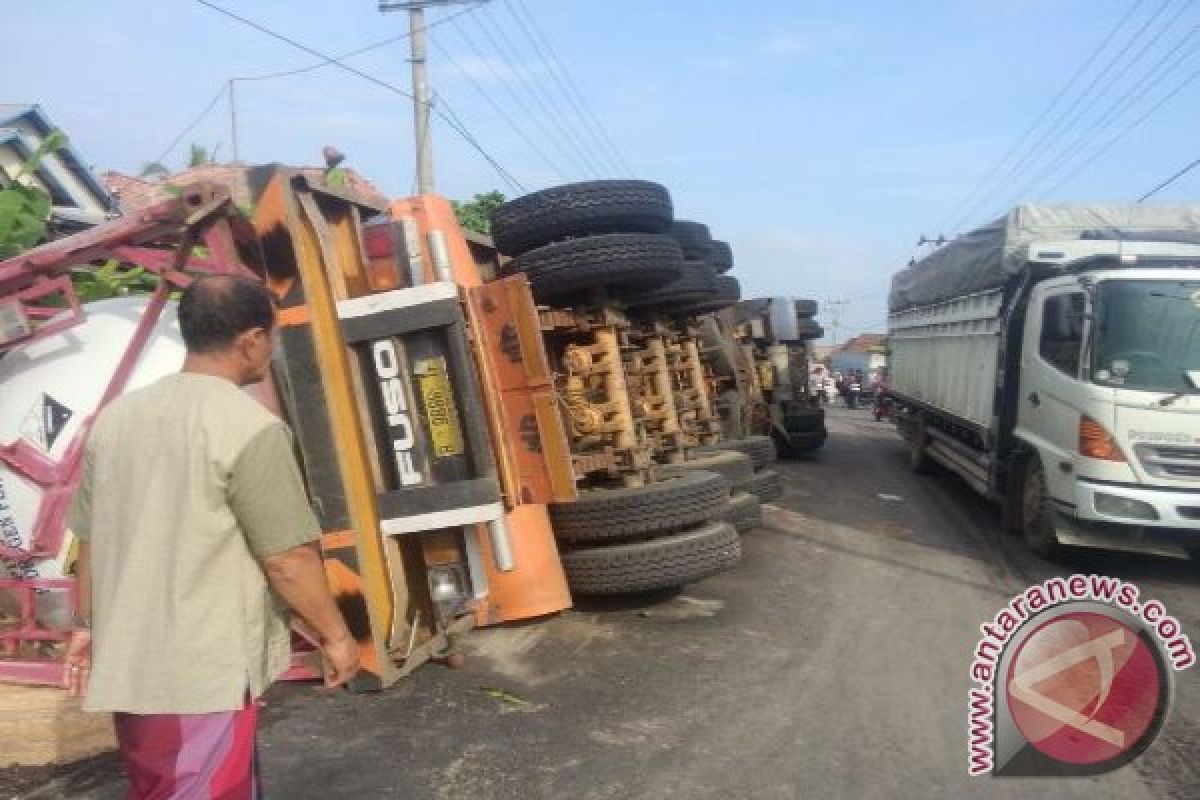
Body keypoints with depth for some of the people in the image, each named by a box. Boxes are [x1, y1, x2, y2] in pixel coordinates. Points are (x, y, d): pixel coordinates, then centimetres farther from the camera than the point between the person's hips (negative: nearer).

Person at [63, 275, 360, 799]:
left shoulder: (116, 416, 5)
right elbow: (289, 560, -17)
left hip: (129, 662, 8)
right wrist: (335, 636, -3)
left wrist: (86, 625, 24)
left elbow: (90, 540, 12)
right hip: (204, 673, -8)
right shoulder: (250, 427, -18)